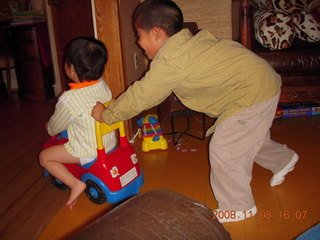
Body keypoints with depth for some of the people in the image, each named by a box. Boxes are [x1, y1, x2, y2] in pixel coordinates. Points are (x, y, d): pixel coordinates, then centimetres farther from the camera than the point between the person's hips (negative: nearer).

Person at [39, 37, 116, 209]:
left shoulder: (68, 99, -25)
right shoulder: (103, 85, -6)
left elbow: (54, 128, -7)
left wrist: (49, 127, 18)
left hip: (87, 152, -7)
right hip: (110, 143, 7)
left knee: (44, 157, 8)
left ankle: (75, 184, -2)